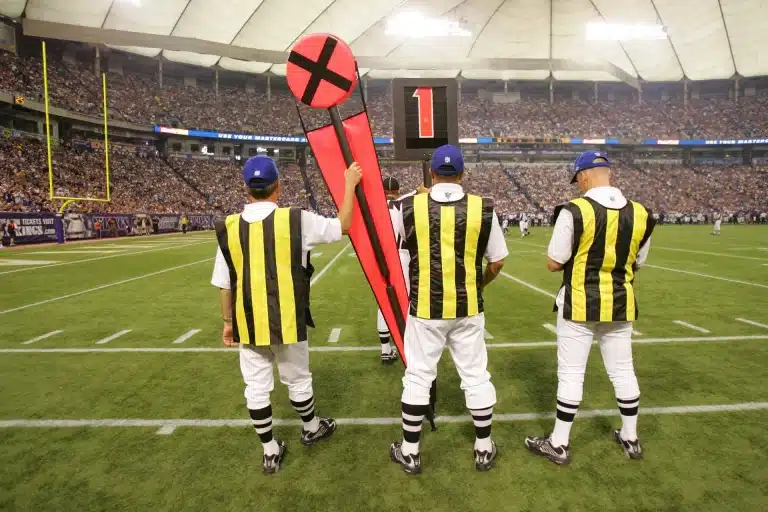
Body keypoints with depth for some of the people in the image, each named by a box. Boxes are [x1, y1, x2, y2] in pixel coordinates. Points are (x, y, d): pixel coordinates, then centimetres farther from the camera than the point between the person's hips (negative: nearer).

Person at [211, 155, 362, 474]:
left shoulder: (228, 228, -4)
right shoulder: (296, 220, -13)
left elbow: (224, 284, 2)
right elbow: (343, 225, 1)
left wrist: (227, 322, 15)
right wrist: (350, 185, 12)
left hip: (248, 325, 2)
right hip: (287, 323, -2)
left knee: (256, 388, 15)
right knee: (297, 380, 19)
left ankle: (270, 452, 29)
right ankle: (311, 429, 43)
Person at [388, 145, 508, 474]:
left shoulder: (408, 207, -8)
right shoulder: (483, 209, -6)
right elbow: (497, 262, 2)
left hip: (425, 309, -1)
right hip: (468, 309, 1)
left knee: (417, 377, 12)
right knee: (476, 376, 16)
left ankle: (409, 453, 26)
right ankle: (484, 449, 31)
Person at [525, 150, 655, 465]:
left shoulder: (575, 211, -17)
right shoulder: (640, 214, -1)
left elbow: (554, 264, -13)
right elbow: (637, 262, 10)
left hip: (580, 304, -5)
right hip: (620, 304, 5)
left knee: (571, 374, 5)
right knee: (623, 371, 19)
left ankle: (559, 444, 17)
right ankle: (630, 438, 35)